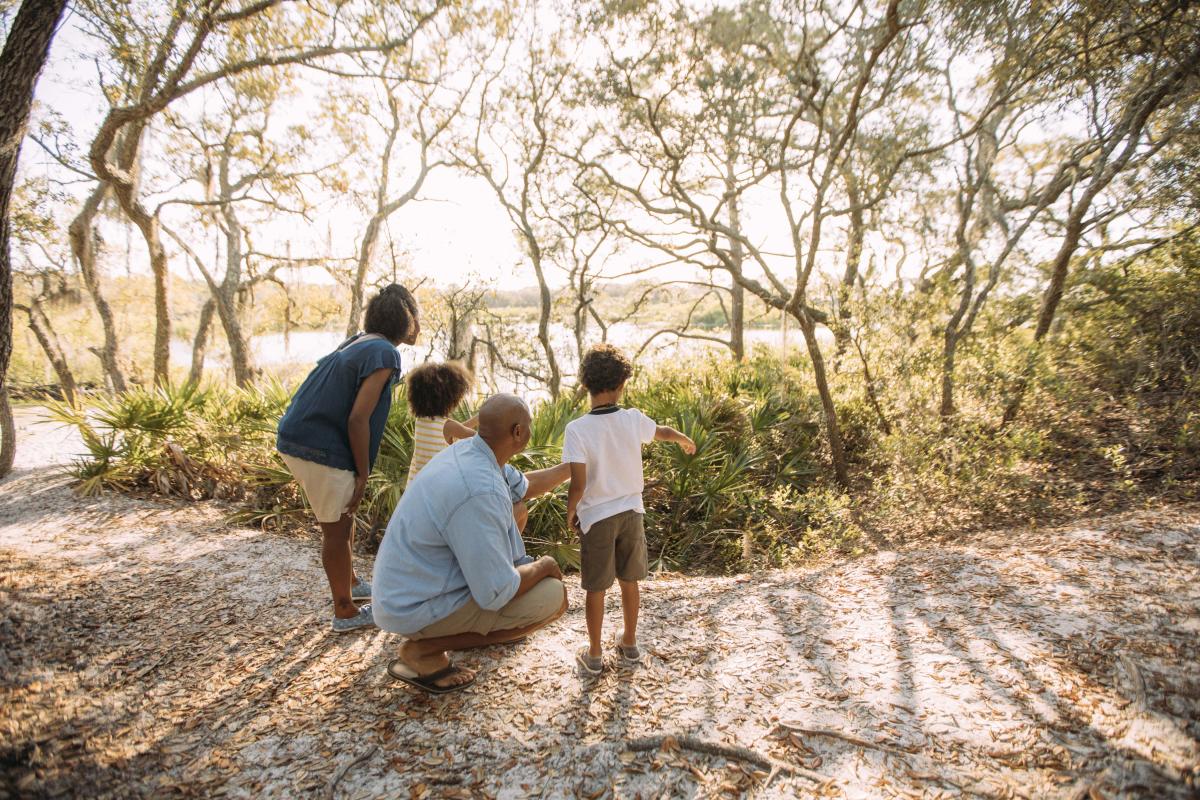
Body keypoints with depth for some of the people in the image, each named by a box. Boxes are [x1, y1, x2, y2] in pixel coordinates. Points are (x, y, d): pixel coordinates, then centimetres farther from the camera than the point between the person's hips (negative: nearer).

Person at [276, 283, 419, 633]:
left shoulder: (359, 341, 12)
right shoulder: (384, 353, -16)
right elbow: (358, 419, -21)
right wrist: (362, 473, -11)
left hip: (297, 438, 9)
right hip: (320, 449, -9)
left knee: (343, 516, 23)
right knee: (336, 528, 5)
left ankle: (349, 583, 42)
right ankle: (345, 612, 20)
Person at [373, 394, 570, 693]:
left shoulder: (468, 450, -3)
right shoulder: (480, 491, -32)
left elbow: (524, 487, 18)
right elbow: (495, 593, -26)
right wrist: (542, 567, -8)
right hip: (418, 607, -9)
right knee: (553, 595, -11)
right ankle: (423, 650, -4)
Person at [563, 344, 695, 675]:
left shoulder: (577, 429, -20)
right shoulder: (633, 419, -8)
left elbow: (578, 483, -23)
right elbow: (664, 431, 14)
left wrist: (570, 512, -3)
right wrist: (684, 439, 36)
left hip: (596, 518, -3)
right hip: (631, 512, 4)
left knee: (596, 588, 12)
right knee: (629, 581, 20)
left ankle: (594, 654, 27)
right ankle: (629, 643, 37)